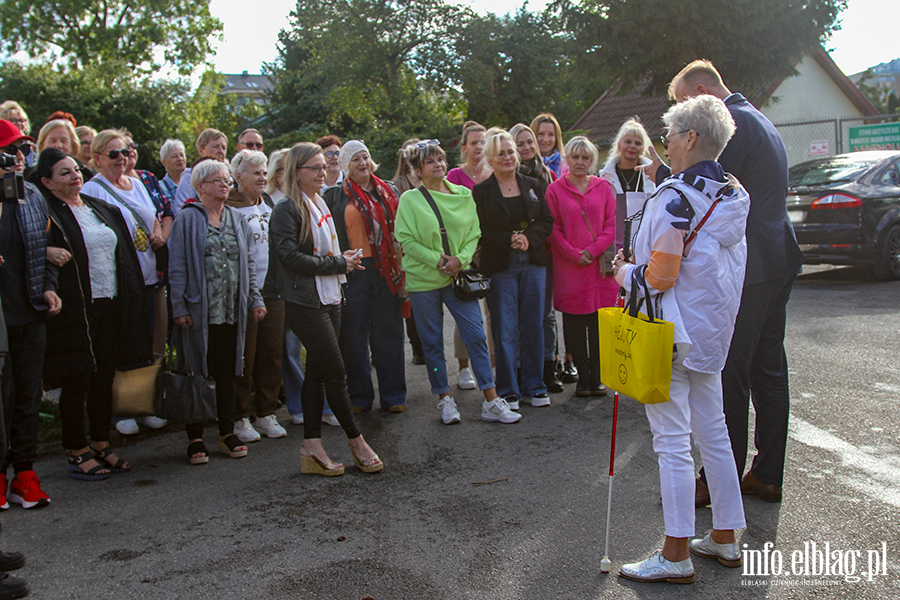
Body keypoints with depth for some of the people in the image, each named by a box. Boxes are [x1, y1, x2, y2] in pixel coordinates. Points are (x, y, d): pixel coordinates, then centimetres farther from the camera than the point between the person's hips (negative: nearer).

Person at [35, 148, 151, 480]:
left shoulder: (101, 209, 15)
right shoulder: (48, 214, -6)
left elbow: (123, 255, 19)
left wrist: (128, 301, 15)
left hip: (109, 305, 7)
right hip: (75, 311, -6)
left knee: (105, 377, 12)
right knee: (78, 380, 0)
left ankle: (101, 444, 24)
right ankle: (77, 452, 12)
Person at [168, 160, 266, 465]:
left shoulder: (237, 219, 13)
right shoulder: (187, 218, -3)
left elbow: (248, 263, 16)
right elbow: (177, 266, -6)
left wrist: (255, 299, 8)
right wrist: (179, 307, -11)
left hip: (232, 311, 5)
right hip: (198, 311, -4)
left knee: (227, 372, 10)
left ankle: (227, 433, 20)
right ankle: (195, 438, 11)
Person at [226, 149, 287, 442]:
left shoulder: (269, 203, 13)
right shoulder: (227, 208, -8)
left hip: (272, 290, 6)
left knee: (271, 355, 9)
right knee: (244, 358, 0)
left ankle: (266, 413, 20)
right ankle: (239, 417, 12)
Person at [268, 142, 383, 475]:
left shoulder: (319, 206, 17)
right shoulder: (287, 209, -10)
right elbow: (290, 257, -19)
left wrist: (342, 260, 7)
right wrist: (337, 264, -14)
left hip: (329, 299, 9)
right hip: (306, 302, -9)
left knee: (317, 372, 8)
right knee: (335, 372, -5)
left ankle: (312, 447, 13)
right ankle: (356, 442, 6)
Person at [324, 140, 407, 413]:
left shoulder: (388, 192, 13)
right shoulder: (335, 196, 6)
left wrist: (401, 267, 5)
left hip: (386, 271, 1)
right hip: (352, 271, -1)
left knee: (388, 333, 4)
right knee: (354, 335, 3)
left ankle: (392, 395, 14)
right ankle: (359, 397, 14)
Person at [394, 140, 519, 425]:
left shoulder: (463, 195, 7)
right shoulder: (410, 199, 0)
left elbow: (475, 233, 6)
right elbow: (406, 239, -5)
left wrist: (460, 259, -11)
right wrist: (437, 260, -14)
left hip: (459, 276, 2)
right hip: (423, 280, -1)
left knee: (476, 336, -3)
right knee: (432, 342, 6)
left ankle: (491, 402, 2)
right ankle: (445, 399, 20)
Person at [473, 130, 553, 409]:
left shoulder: (533, 186, 12)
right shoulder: (481, 191, 2)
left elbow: (547, 222, 9)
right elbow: (480, 231, -4)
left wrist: (529, 238, -10)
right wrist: (509, 240, -17)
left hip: (533, 263, 3)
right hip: (500, 267, -3)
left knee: (533, 325, 5)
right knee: (505, 329, -1)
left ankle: (534, 387, 16)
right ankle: (508, 391, 9)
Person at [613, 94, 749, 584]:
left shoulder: (675, 197, -19)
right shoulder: (734, 195, 7)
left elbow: (660, 275, -22)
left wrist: (625, 275, -2)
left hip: (673, 332, -9)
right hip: (713, 331, 9)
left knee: (673, 442, -2)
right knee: (713, 432, 17)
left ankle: (676, 556, 6)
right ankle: (724, 539, 28)